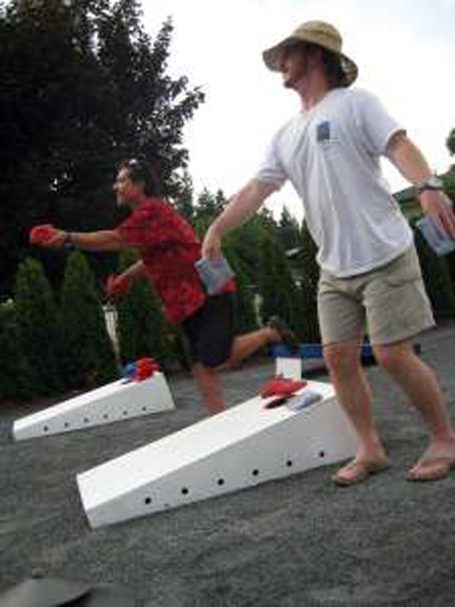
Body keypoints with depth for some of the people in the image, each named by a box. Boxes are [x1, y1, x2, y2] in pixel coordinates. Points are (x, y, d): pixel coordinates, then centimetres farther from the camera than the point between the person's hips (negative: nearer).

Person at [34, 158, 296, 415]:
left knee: (215, 359, -13)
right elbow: (155, 258, 27)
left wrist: (68, 237, -19)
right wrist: (126, 277, 16)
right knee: (201, 366, 4)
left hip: (209, 292, -10)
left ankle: (270, 332, 5)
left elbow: (115, 240, -22)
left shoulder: (152, 211, -14)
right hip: (191, 299, 10)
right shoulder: (150, 212, 20)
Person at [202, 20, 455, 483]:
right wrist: (217, 228, 3)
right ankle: (370, 449, 15)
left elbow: (398, 145, -17)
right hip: (335, 268, 7)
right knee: (338, 356, 3)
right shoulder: (286, 136, 16)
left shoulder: (354, 102, -3)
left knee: (392, 355, -8)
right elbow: (256, 189, 13)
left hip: (384, 257, -7)